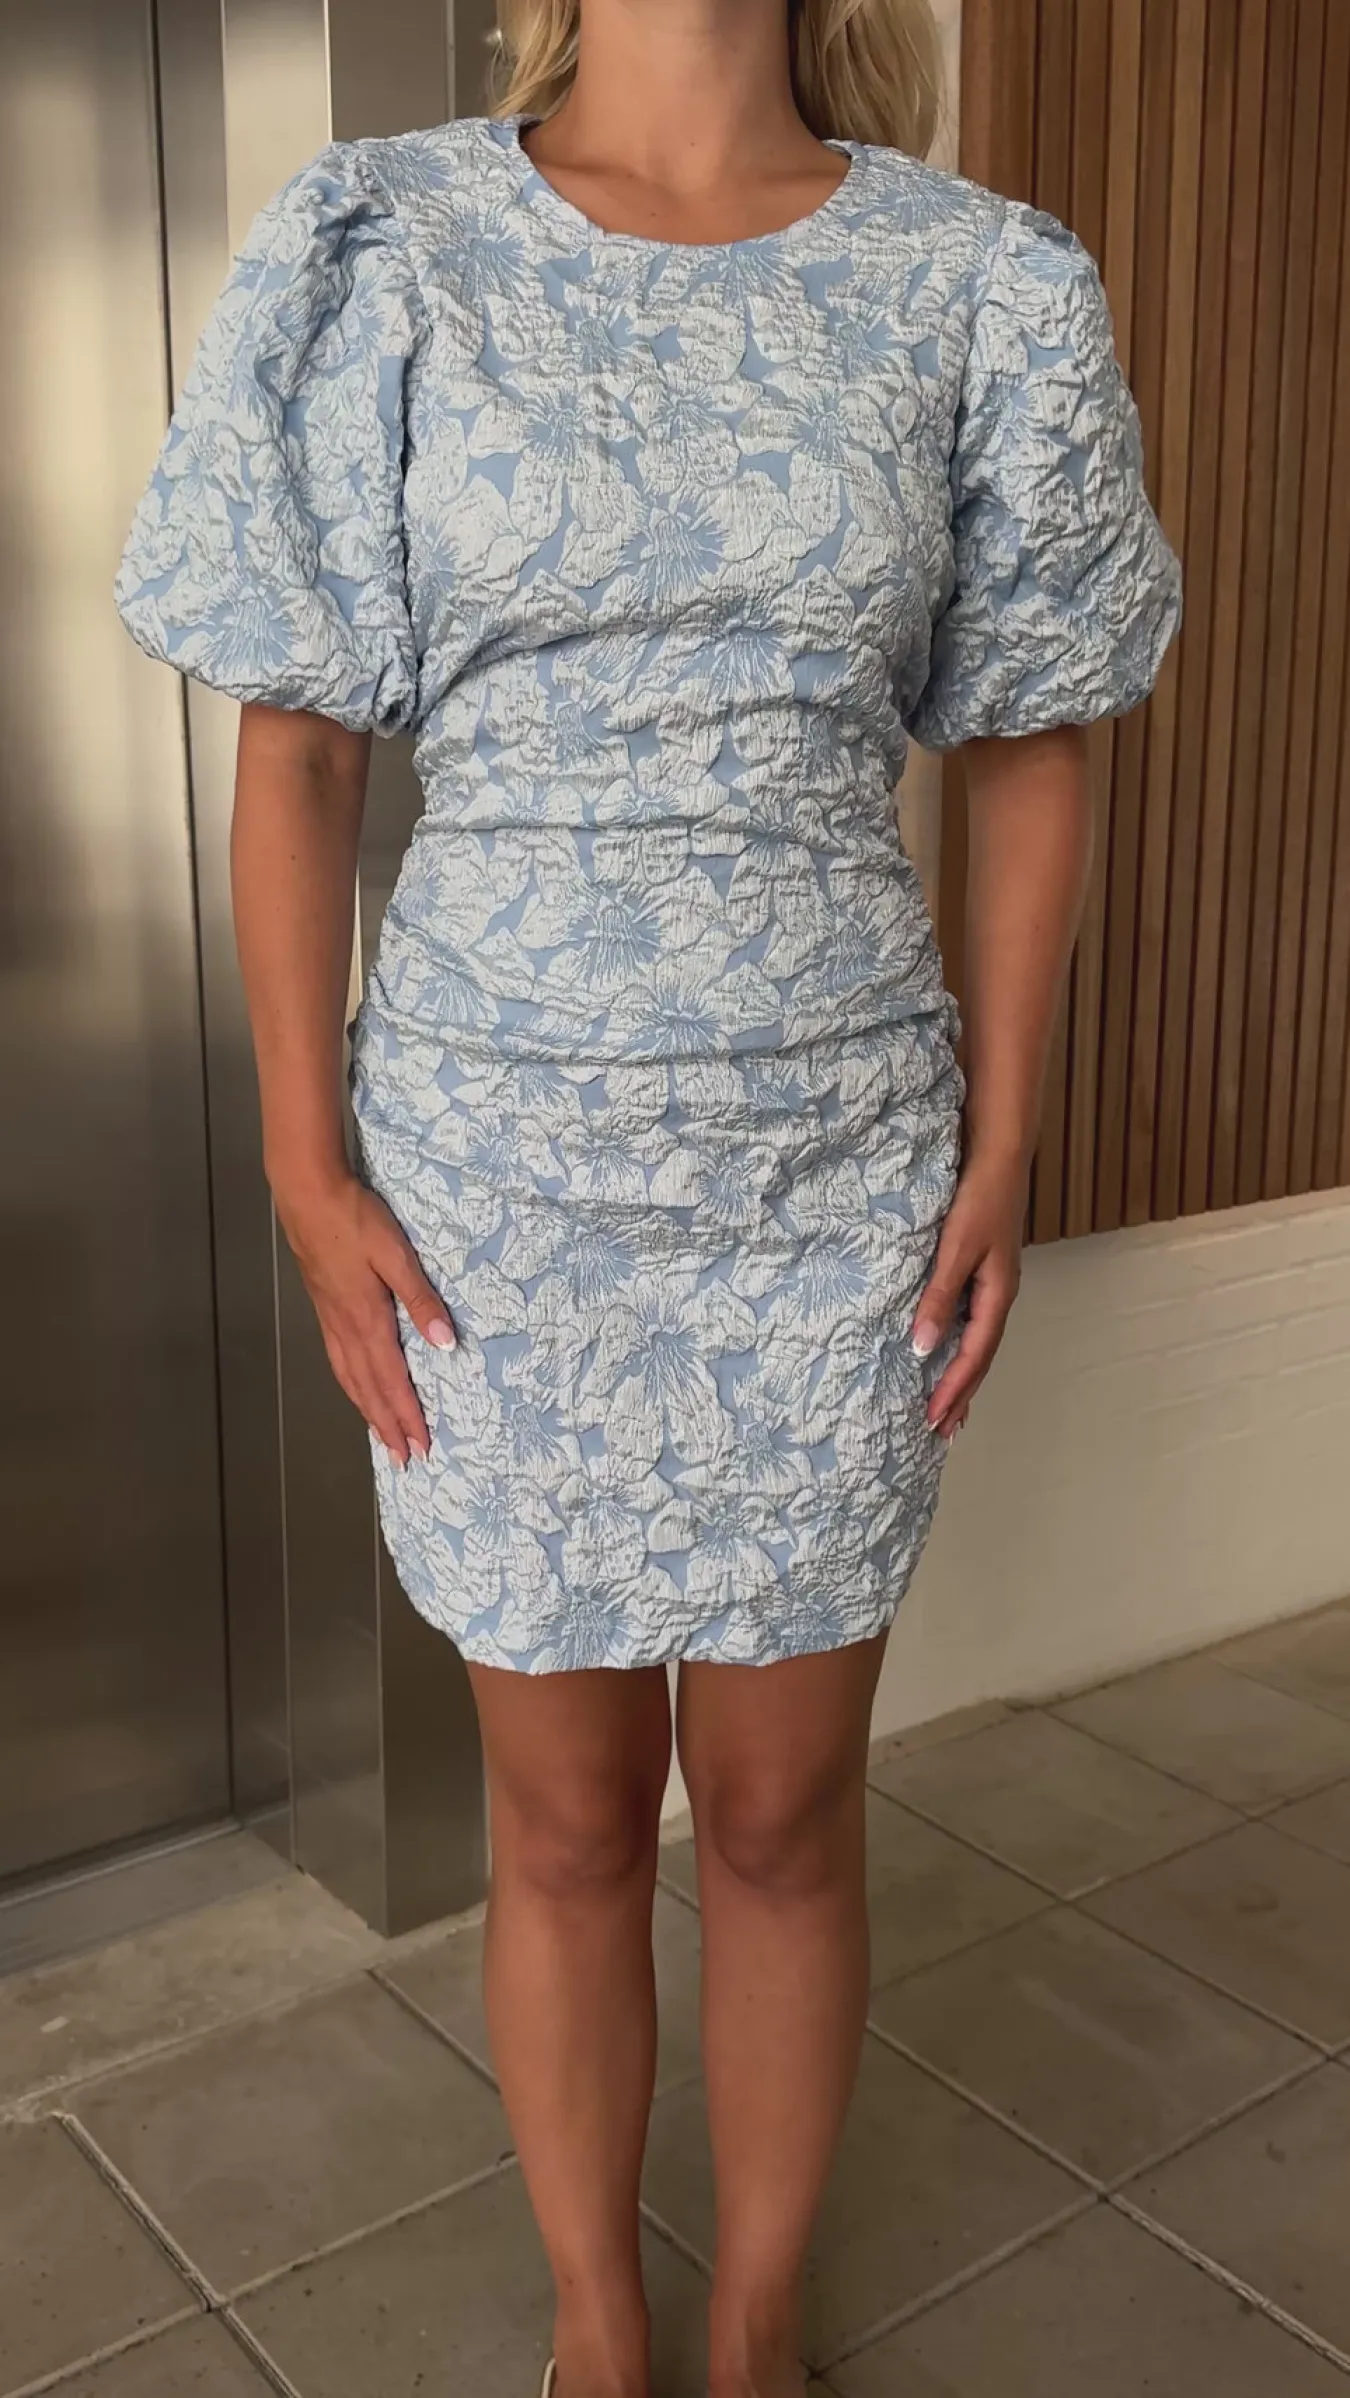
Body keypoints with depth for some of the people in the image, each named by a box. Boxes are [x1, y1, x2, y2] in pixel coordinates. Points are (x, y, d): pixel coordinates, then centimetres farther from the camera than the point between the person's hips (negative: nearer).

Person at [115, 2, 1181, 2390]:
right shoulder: (384, 248, -1)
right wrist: (306, 1160, -4)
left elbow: (1030, 747, 5)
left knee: (783, 1815, 14)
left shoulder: (981, 285, 0)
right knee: (564, 1817, 13)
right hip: (499, 1163, 0)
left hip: (839, 1164, 1)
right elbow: (296, 747, 0)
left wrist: (1001, 1147, 1)